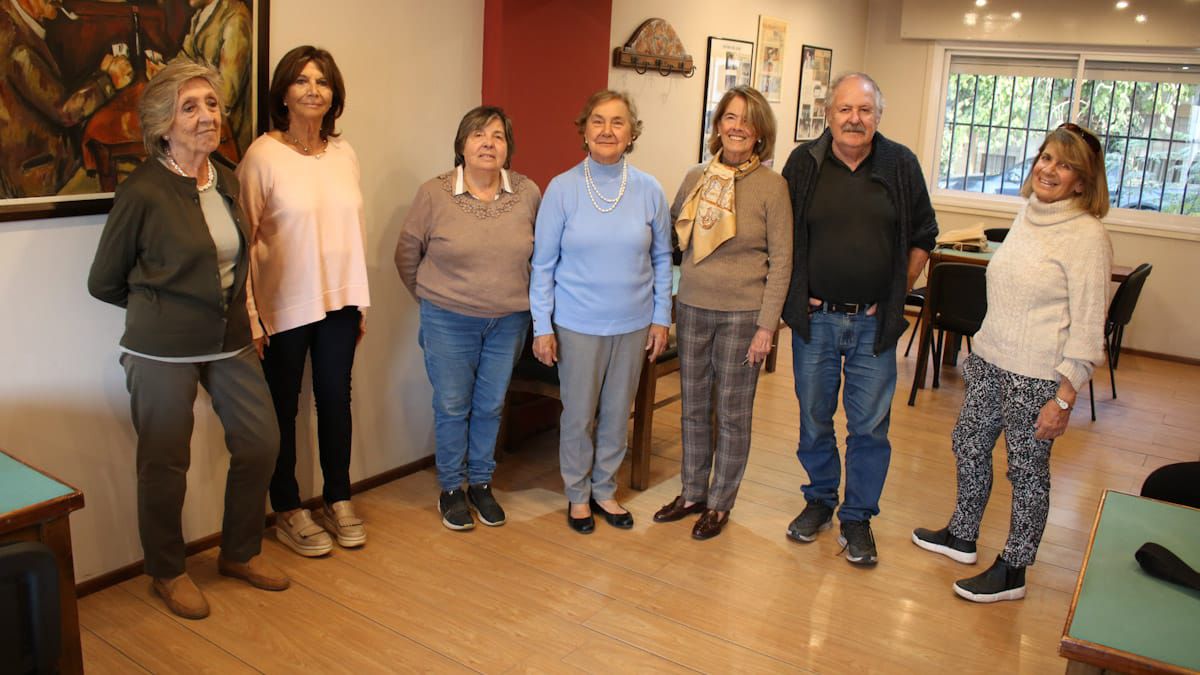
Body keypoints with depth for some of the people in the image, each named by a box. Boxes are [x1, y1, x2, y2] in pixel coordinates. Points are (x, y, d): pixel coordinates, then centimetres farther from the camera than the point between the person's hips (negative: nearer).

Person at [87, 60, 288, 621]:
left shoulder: (227, 179, 4)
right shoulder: (143, 191, -15)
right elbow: (104, 283, -5)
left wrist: (237, 312, 14)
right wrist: (162, 306, 6)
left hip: (229, 339, 6)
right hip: (163, 349, -6)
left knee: (260, 442, 10)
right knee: (165, 463, 6)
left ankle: (240, 553, 31)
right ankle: (167, 572, 28)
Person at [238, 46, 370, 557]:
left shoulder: (344, 154, 5)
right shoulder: (263, 155, -9)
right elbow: (243, 240, -9)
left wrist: (360, 302, 11)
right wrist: (250, 314, -11)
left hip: (338, 302, 4)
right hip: (284, 305, -4)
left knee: (335, 400, 13)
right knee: (283, 409, 8)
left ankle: (338, 500, 30)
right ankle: (288, 512, 24)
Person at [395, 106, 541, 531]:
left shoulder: (528, 193, -4)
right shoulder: (434, 193, -9)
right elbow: (407, 254, 1)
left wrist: (522, 299, 7)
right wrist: (430, 298, 6)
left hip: (509, 321, 2)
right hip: (449, 321, -2)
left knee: (491, 406, 13)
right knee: (452, 407, 7)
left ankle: (481, 483, 31)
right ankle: (451, 488, 24)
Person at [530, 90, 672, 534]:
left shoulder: (649, 191, -1)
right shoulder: (562, 189, -7)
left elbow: (661, 259, 7)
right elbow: (543, 264, -4)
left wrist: (661, 318, 5)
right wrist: (542, 326, -7)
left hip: (633, 325, 2)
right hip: (578, 325, -2)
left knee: (618, 414, 14)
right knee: (578, 416, 9)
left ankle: (604, 490, 34)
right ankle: (578, 495, 30)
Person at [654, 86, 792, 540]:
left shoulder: (771, 186, -8)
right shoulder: (696, 179, 4)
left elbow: (781, 260, -8)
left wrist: (767, 324, -12)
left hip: (742, 314, -4)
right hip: (693, 309, 4)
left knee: (733, 412, 8)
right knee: (694, 407, 14)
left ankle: (720, 503, 24)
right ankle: (692, 493, 30)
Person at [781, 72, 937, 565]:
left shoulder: (901, 165, -1)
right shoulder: (804, 163, -1)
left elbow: (922, 238, 8)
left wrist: (897, 294, 2)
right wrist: (797, 293, 0)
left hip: (874, 322, 0)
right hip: (815, 317, 1)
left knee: (870, 426, 5)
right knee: (814, 419, 12)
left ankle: (858, 518, 21)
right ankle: (819, 500, 32)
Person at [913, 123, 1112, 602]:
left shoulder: (1087, 236, -15)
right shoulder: (1028, 216, 8)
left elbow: (1088, 325, -16)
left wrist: (1064, 398, -18)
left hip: (1037, 377, -8)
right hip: (990, 361, 8)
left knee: (1027, 471, 6)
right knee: (969, 444, 18)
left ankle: (1012, 571, 22)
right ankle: (962, 536, 39)